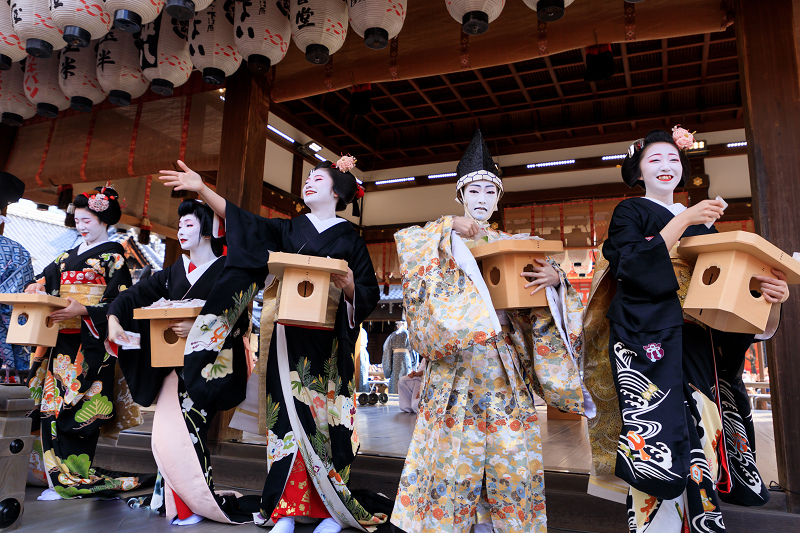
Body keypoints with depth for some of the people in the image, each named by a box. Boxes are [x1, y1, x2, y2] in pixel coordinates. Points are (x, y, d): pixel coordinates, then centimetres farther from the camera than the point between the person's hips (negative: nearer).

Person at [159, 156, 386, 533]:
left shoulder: (350, 239, 9)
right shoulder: (289, 230, 16)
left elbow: (369, 293, 5)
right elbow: (244, 223, 5)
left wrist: (349, 285, -16)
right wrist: (202, 190, -2)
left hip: (328, 339, -2)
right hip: (288, 337, 2)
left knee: (324, 415, -3)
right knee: (288, 409, -3)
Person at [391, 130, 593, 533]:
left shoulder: (515, 245, 14)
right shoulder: (445, 242, 9)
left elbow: (546, 291, 8)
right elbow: (405, 240, -8)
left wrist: (555, 278, -14)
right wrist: (450, 227, -15)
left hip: (506, 361, 2)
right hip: (457, 356, -2)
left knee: (511, 450, 2)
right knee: (454, 450, -1)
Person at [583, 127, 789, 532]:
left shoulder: (702, 220, 21)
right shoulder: (630, 212, 7)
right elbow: (630, 268, -11)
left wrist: (771, 293, -4)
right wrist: (682, 222, -13)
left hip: (697, 343, 5)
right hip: (646, 338, -5)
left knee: (699, 436, 1)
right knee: (658, 443, -11)